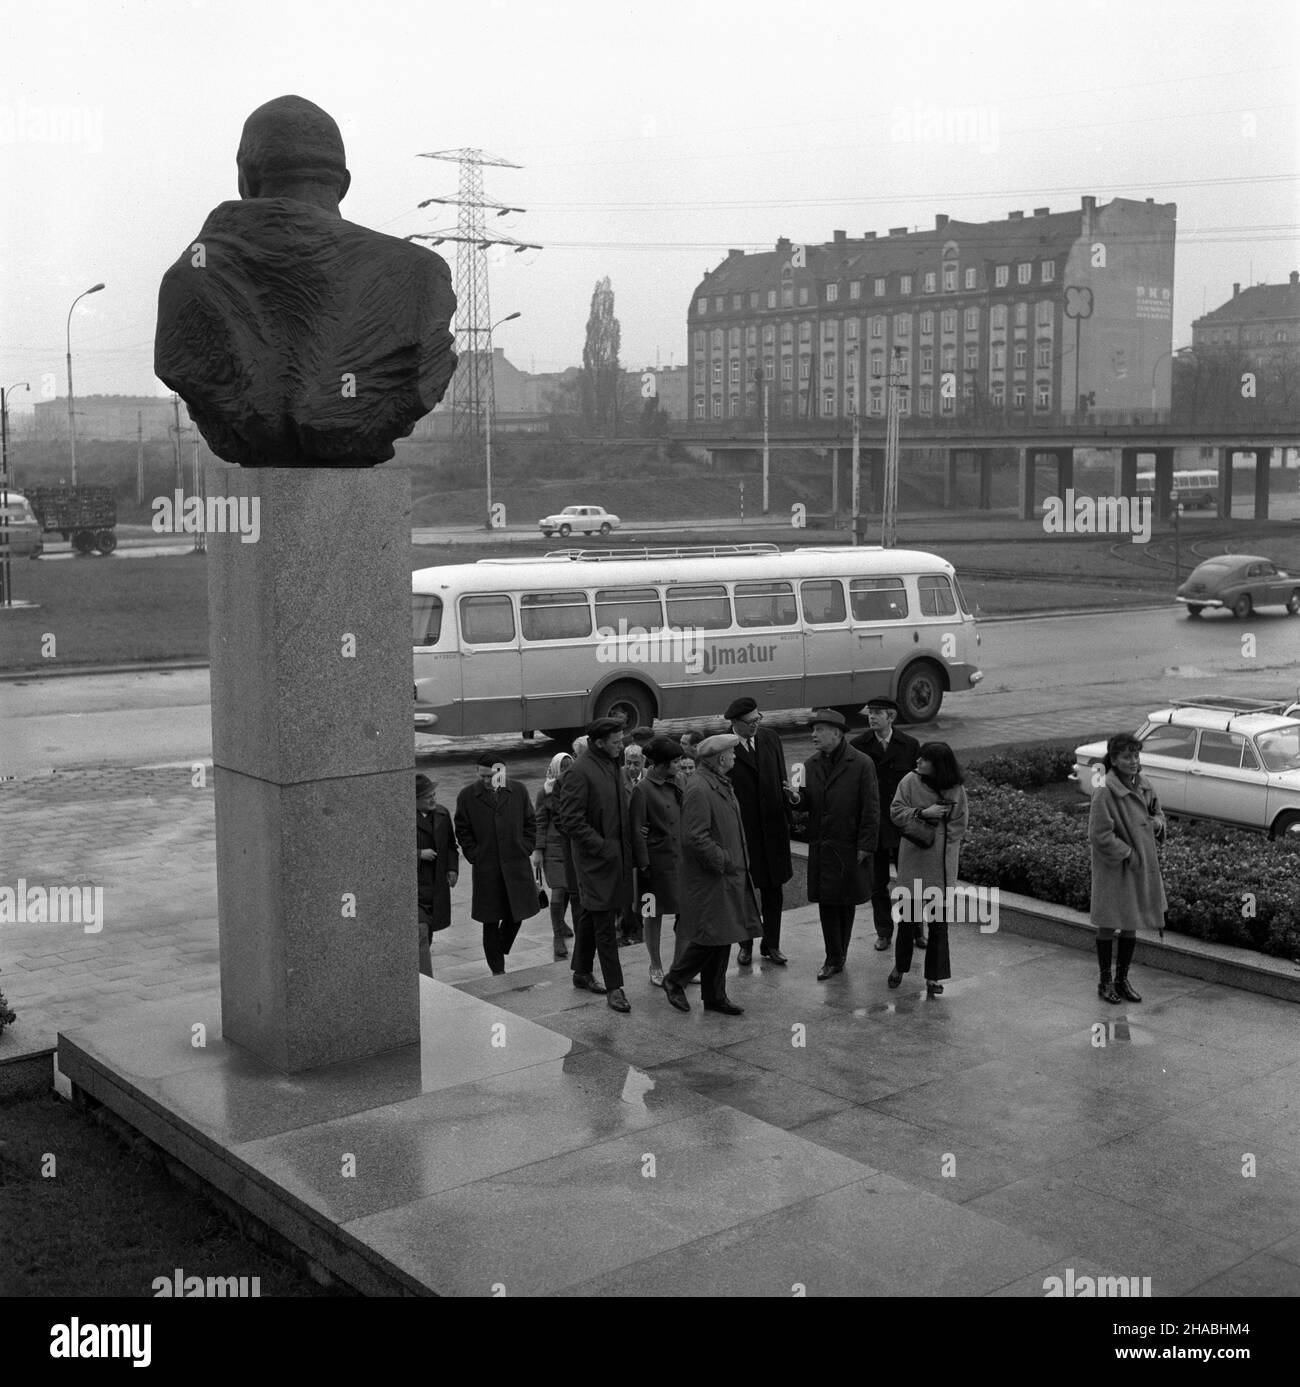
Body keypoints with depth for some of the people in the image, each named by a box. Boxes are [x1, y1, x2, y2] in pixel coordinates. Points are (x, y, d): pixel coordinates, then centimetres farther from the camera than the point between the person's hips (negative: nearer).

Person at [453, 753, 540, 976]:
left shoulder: (518, 791, 4)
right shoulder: (467, 796, 0)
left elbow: (530, 824, 10)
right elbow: (463, 832, 4)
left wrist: (525, 850, 2)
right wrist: (475, 857, -4)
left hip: (516, 865, 2)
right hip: (486, 869, -1)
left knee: (516, 915, 6)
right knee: (491, 921, 3)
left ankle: (498, 953, 32)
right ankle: (497, 969, 14)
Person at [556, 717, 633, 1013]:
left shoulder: (612, 766, 11)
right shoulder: (580, 772, -17)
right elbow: (571, 820, -19)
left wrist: (627, 846, 13)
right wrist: (602, 847, -19)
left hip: (616, 854, 9)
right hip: (596, 859, -9)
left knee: (590, 916, 19)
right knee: (604, 923, -6)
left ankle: (582, 973, 31)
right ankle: (614, 987, -3)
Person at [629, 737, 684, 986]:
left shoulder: (673, 786, 9)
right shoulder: (642, 790, -11)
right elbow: (637, 831, -11)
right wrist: (643, 865, -13)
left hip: (679, 859, 6)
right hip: (657, 860, -6)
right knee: (654, 915, 5)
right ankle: (656, 967, 17)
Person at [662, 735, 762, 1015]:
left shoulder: (721, 784, 13)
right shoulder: (698, 789, -19)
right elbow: (695, 837, -23)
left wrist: (736, 862, 14)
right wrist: (723, 861, -17)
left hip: (728, 876, 9)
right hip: (708, 879, -9)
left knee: (722, 939, 12)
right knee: (710, 937, -6)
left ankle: (715, 996, 20)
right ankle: (674, 980, 13)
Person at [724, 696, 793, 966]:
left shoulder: (770, 738, 3)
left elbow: (781, 778, 11)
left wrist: (786, 817, 5)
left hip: (773, 826, 4)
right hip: (742, 832, -4)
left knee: (774, 888, 12)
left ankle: (771, 944, 25)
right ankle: (745, 944, 26)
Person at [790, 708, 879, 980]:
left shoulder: (861, 764, -9)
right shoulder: (812, 764, 7)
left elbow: (870, 810, -9)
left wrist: (865, 846, -12)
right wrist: (798, 798, -11)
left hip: (849, 848, -4)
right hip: (821, 847, 4)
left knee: (846, 901, 8)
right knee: (826, 902, 5)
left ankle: (838, 956, 19)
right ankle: (834, 958, 12)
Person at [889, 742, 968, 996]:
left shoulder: (956, 790, -4)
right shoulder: (910, 781, -6)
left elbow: (960, 824, 4)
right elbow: (895, 812, -5)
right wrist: (922, 813, -18)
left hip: (942, 863, 0)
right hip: (913, 860, 0)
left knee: (939, 922, 3)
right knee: (908, 914, 7)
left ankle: (933, 976, 13)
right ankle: (900, 966, 27)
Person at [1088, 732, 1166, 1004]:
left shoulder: (1143, 785, 2)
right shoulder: (1105, 792, -21)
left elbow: (1157, 814, 17)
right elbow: (1100, 836, -21)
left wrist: (1157, 823, -5)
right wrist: (1128, 855, -18)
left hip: (1142, 866, 7)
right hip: (1114, 869, -7)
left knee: (1131, 926, 15)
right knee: (1108, 926, 6)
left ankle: (1122, 980, 29)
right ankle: (1105, 982, 21)